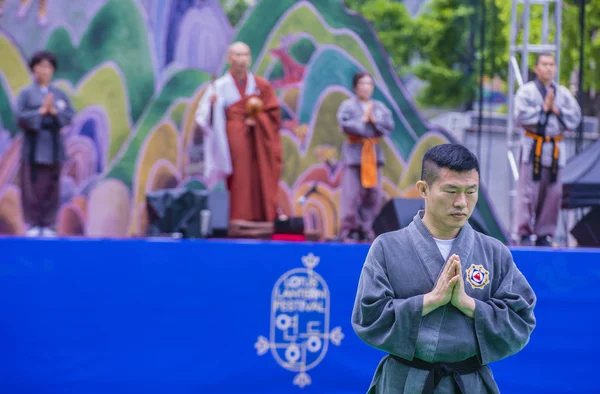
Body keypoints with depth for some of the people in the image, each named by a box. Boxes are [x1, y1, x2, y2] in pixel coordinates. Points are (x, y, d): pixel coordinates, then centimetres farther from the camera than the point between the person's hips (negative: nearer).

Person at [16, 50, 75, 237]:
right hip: (33, 146, -3)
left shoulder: (60, 94, 11)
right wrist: (41, 111, -16)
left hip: (53, 147, 3)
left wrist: (54, 111, -14)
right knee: (32, 188, -4)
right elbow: (21, 117, -8)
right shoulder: (26, 93, 1)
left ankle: (48, 225, 8)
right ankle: (33, 225, 2)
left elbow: (70, 116, 2)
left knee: (51, 188, 3)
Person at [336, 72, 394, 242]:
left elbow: (389, 125, 3)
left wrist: (374, 120, -9)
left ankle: (366, 228, 9)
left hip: (374, 152, 4)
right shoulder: (348, 106, 2)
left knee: (373, 193, 2)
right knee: (352, 193, -9)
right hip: (354, 151, -4)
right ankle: (350, 229, -3)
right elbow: (345, 125, -13)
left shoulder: (379, 107, 13)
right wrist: (363, 120, -7)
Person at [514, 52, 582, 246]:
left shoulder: (563, 93, 13)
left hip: (555, 148, 4)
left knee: (552, 192, 2)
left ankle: (544, 234, 11)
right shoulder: (526, 91, 1)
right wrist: (543, 108, -9)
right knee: (528, 191, -8)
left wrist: (557, 110, -7)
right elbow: (521, 116, -11)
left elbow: (575, 118, 6)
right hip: (532, 147, -4)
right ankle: (525, 234, -2)